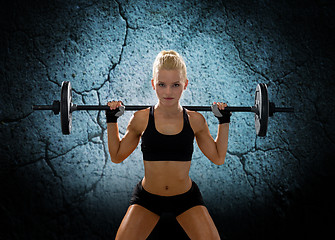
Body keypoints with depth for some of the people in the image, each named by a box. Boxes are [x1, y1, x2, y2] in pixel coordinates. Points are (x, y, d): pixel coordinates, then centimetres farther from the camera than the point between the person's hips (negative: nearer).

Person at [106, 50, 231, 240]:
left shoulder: (195, 120, -8)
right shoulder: (141, 119, -10)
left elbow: (218, 158, 5)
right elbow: (117, 156, 4)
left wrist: (224, 122, 1)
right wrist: (111, 120, -1)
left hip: (187, 198, 0)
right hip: (147, 198, 0)